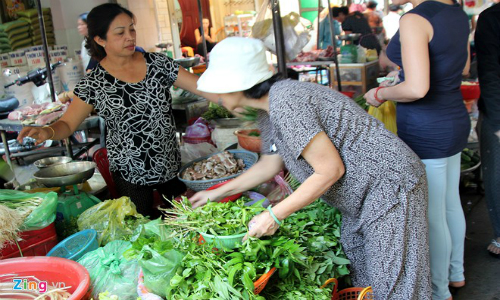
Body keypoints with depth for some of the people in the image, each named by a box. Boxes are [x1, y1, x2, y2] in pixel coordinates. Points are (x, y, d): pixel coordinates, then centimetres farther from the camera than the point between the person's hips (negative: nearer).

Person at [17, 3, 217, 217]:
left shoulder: (158, 63, -2)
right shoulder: (94, 83, -7)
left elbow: (200, 86, -4)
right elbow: (67, 124, -4)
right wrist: (47, 132, -26)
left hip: (172, 166, 3)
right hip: (130, 174, -3)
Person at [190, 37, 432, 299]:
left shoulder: (285, 103, -27)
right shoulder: (268, 110, 5)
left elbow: (330, 170, -25)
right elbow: (270, 164, 18)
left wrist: (274, 215, -19)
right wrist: (217, 193, 22)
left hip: (390, 185, -10)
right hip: (363, 196, 10)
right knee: (359, 275, 22)